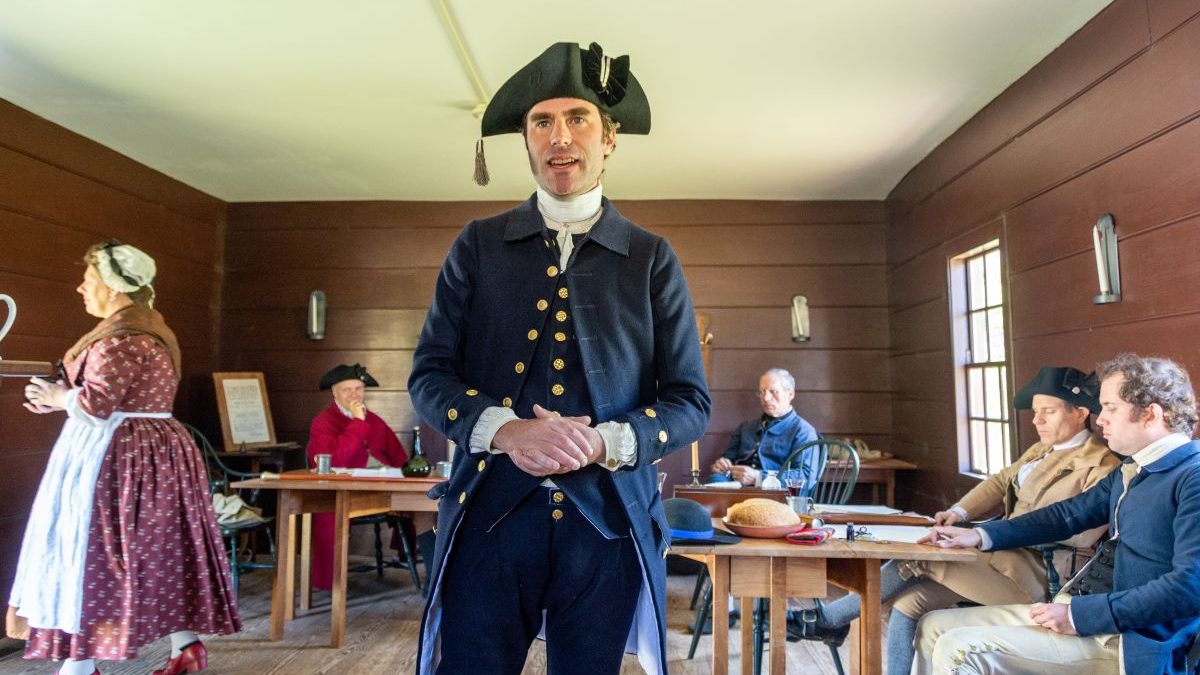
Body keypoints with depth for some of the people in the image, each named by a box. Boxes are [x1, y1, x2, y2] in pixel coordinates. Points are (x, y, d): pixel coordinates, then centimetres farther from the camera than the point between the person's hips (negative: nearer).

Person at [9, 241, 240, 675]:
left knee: (90, 550, 1)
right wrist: (65, 397, 12)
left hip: (119, 458, -10)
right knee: (163, 551, 13)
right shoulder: (147, 327, 15)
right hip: (152, 451, 10)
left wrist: (58, 397, -4)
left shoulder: (123, 336, -18)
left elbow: (94, 404, -23)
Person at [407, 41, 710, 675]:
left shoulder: (652, 259, 4)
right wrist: (503, 430, -16)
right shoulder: (477, 246, 6)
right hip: (489, 518, 0)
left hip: (607, 526, 1)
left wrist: (604, 443, -15)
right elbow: (429, 374, 3)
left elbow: (691, 402, 3)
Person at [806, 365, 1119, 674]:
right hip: (1008, 558, 8)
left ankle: (828, 619, -3)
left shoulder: (1101, 465, -7)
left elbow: (1084, 529, -18)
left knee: (917, 555, -17)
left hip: (1037, 573, -8)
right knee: (908, 603, -6)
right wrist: (960, 511, -1)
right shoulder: (1042, 450, 20)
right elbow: (1001, 481, 17)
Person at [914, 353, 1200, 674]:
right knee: (935, 627, 4)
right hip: (1077, 605, 9)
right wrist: (981, 535, 12)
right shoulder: (1132, 469, 14)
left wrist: (1080, 614, -22)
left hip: (1126, 638, -9)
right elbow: (1069, 514, 20)